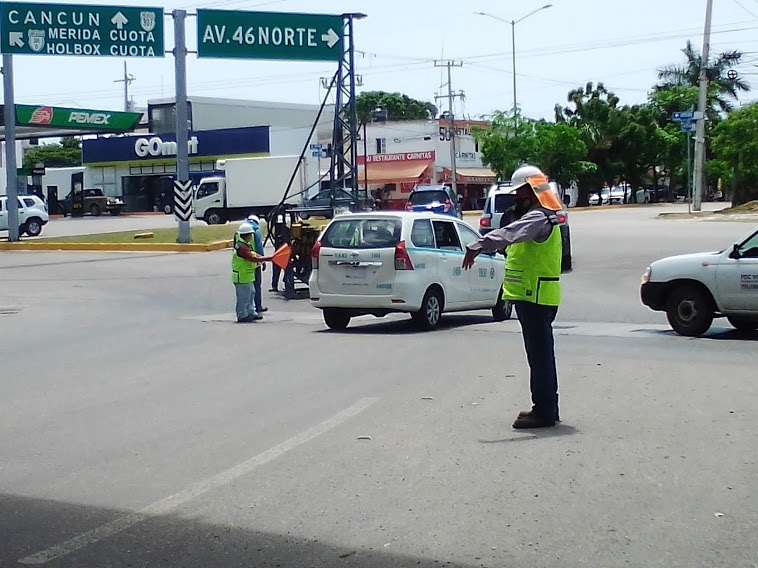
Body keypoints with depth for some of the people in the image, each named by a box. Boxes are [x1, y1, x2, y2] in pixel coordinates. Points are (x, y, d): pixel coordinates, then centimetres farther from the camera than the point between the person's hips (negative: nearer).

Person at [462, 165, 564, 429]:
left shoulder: (539, 217, -17)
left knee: (539, 353, -8)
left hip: (536, 298, -11)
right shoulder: (535, 216, 20)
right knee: (541, 353, 15)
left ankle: (544, 411, -5)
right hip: (532, 296, 11)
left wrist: (478, 246, -45)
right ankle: (546, 407, 23)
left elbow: (509, 233, -34)